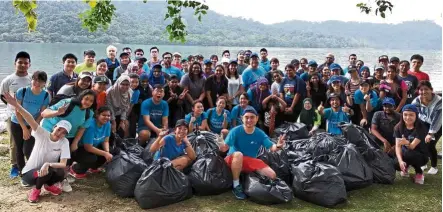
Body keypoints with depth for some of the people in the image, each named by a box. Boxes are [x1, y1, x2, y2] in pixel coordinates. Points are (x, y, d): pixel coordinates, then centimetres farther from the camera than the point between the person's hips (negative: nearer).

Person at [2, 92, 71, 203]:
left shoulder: (64, 142, -13)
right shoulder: (42, 134, -17)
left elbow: (63, 164, -21)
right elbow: (31, 120, -34)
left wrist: (48, 164, -40)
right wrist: (16, 105, -49)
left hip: (48, 170, 3)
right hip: (29, 173, -2)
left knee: (61, 173, -30)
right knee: (48, 171, -34)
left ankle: (48, 185, 7)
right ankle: (36, 190, -1)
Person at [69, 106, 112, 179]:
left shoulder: (107, 124, -11)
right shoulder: (91, 125, -33)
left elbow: (105, 141, -3)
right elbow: (88, 147, -29)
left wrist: (107, 152, -23)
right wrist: (105, 153, -29)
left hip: (94, 146, 8)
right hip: (78, 148, -8)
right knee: (92, 158, -32)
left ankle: (93, 167, 17)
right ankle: (75, 169, -3)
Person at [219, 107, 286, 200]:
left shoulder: (260, 133, -7)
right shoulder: (236, 131, -17)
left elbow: (272, 148, -14)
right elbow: (225, 147, -24)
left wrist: (277, 146, -38)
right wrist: (222, 146, -48)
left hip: (251, 162, 3)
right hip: (233, 160, -3)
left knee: (272, 175, -14)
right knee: (238, 154, -39)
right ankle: (236, 186, -22)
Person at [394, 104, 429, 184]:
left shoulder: (421, 128, -20)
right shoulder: (398, 127, -9)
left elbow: (412, 146, -29)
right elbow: (397, 146, -16)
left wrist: (407, 143, -53)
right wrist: (401, 161, -32)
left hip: (421, 156, -3)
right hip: (405, 154, 3)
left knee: (407, 153, -37)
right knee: (396, 164, -29)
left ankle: (419, 172, -7)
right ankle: (405, 167, 10)